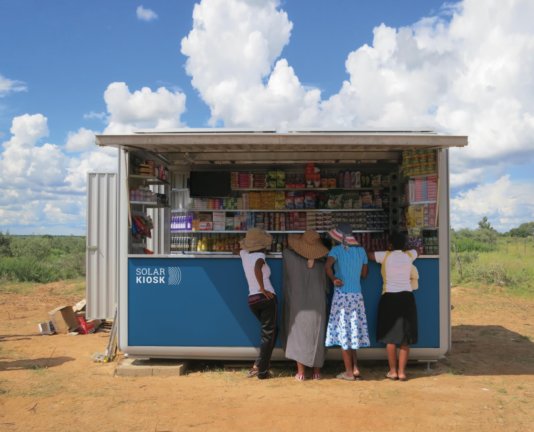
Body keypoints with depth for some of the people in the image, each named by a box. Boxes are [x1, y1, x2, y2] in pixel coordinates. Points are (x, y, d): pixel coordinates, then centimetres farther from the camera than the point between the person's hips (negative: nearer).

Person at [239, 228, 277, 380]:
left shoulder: (244, 255, 10)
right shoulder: (259, 256, -8)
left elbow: (243, 247, 35)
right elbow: (257, 268, -31)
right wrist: (263, 289, -25)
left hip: (252, 299, 7)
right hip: (266, 298, -7)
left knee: (269, 332, 21)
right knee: (268, 334, 2)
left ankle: (258, 365, 13)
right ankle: (262, 371, 1)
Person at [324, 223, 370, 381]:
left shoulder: (337, 250, -6)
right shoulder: (361, 251, 8)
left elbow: (327, 265, -25)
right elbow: (364, 274, 16)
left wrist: (334, 279, -13)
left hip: (342, 295, -5)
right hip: (357, 296, 5)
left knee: (343, 333, 2)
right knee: (353, 332, 14)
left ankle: (349, 372, 7)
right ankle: (355, 368, 16)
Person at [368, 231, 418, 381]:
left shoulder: (385, 256, -4)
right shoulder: (409, 256, 5)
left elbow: (367, 254, 8)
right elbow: (419, 250, 28)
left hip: (390, 298, -2)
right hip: (407, 298, 2)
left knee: (391, 336, 6)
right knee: (405, 338, 7)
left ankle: (393, 371, 11)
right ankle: (402, 371, 8)